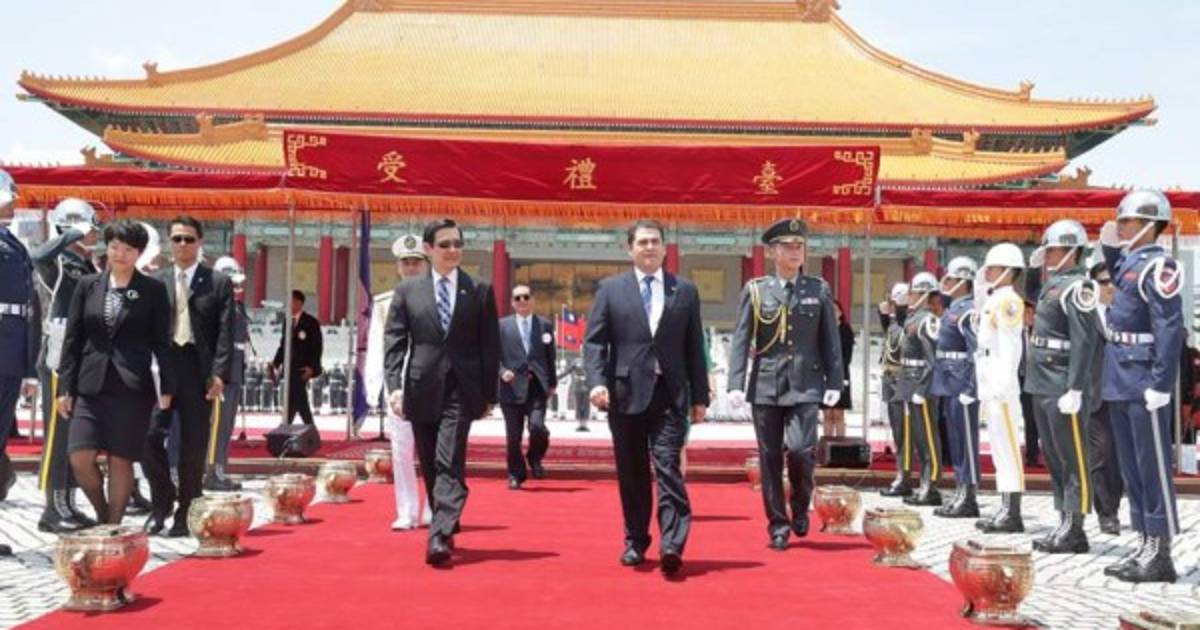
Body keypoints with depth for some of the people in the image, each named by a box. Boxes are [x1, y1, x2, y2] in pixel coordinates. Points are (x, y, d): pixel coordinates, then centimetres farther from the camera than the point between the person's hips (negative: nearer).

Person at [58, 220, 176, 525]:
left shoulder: (153, 290, 2)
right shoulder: (87, 285, 8)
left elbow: (162, 343, 2)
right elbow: (72, 338, 9)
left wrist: (167, 389, -3)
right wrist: (66, 387, 4)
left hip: (132, 387, -2)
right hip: (90, 385, 2)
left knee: (120, 461, 1)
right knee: (80, 458, -6)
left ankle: (113, 525, 14)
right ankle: (102, 514, 19)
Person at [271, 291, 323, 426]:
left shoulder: (311, 322, -5)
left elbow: (318, 346, -8)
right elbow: (283, 346, 14)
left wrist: (312, 367, -17)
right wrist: (275, 363, 2)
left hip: (303, 369, -6)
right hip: (290, 368, 6)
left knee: (292, 400, -10)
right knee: (300, 401, 9)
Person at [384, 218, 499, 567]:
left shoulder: (480, 291, 5)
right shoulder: (407, 291, 8)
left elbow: (490, 345, 5)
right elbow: (394, 341, 3)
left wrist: (489, 393, 2)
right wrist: (394, 385, -9)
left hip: (460, 391, -2)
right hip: (422, 391, 2)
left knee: (450, 465, -12)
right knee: (431, 468, 11)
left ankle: (439, 538, -16)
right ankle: (445, 529, 26)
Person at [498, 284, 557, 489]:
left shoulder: (545, 325, 10)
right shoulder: (502, 325, 6)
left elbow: (551, 356, 13)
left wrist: (552, 383, 10)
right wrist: (502, 371, -14)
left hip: (537, 387, 0)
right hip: (512, 387, 0)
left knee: (537, 426, -17)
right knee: (513, 436, 4)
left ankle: (535, 458, 14)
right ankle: (515, 475, 22)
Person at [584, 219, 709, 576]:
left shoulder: (685, 291, 9)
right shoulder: (610, 289, 6)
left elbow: (694, 347, 9)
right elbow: (594, 341, 2)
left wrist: (699, 397, 7)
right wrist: (596, 382, -13)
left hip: (669, 395, 0)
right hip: (626, 394, 1)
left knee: (668, 467, -10)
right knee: (631, 474, 8)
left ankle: (672, 546, -13)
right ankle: (635, 543, 20)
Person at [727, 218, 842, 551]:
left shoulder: (819, 290, 7)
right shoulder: (755, 290, 3)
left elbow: (830, 340, 8)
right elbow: (741, 340, 0)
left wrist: (834, 382, 1)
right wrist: (736, 384, -9)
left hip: (805, 386, 0)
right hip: (766, 386, 0)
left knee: (800, 450, -13)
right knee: (770, 458, 4)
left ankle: (800, 508, 15)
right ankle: (778, 526, 16)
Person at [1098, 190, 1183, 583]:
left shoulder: (1158, 266, -13)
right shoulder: (1128, 262, 13)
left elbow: (1170, 329, -18)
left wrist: (1160, 385, -22)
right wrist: (1109, 247, 20)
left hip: (1143, 387, -9)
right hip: (1120, 385, 9)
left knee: (1153, 470, -2)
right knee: (1132, 471, 14)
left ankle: (1161, 555, 6)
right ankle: (1146, 547, 24)